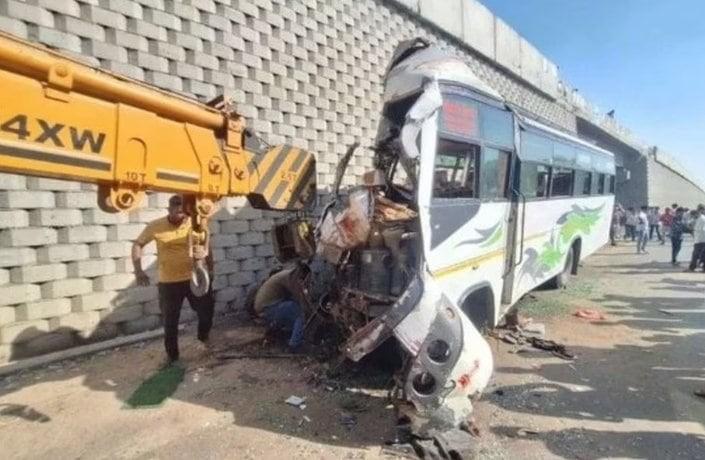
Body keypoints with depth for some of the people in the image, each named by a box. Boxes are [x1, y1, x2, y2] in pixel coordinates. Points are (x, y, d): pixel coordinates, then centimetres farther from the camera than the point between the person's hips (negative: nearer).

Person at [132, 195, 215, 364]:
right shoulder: (156, 226, -10)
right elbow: (137, 244, 0)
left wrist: (210, 269, 8)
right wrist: (138, 270, -12)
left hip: (195, 278, 1)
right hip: (168, 282, 0)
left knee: (207, 309, 7)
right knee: (170, 321, 10)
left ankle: (204, 337, 37)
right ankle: (172, 355, 29)